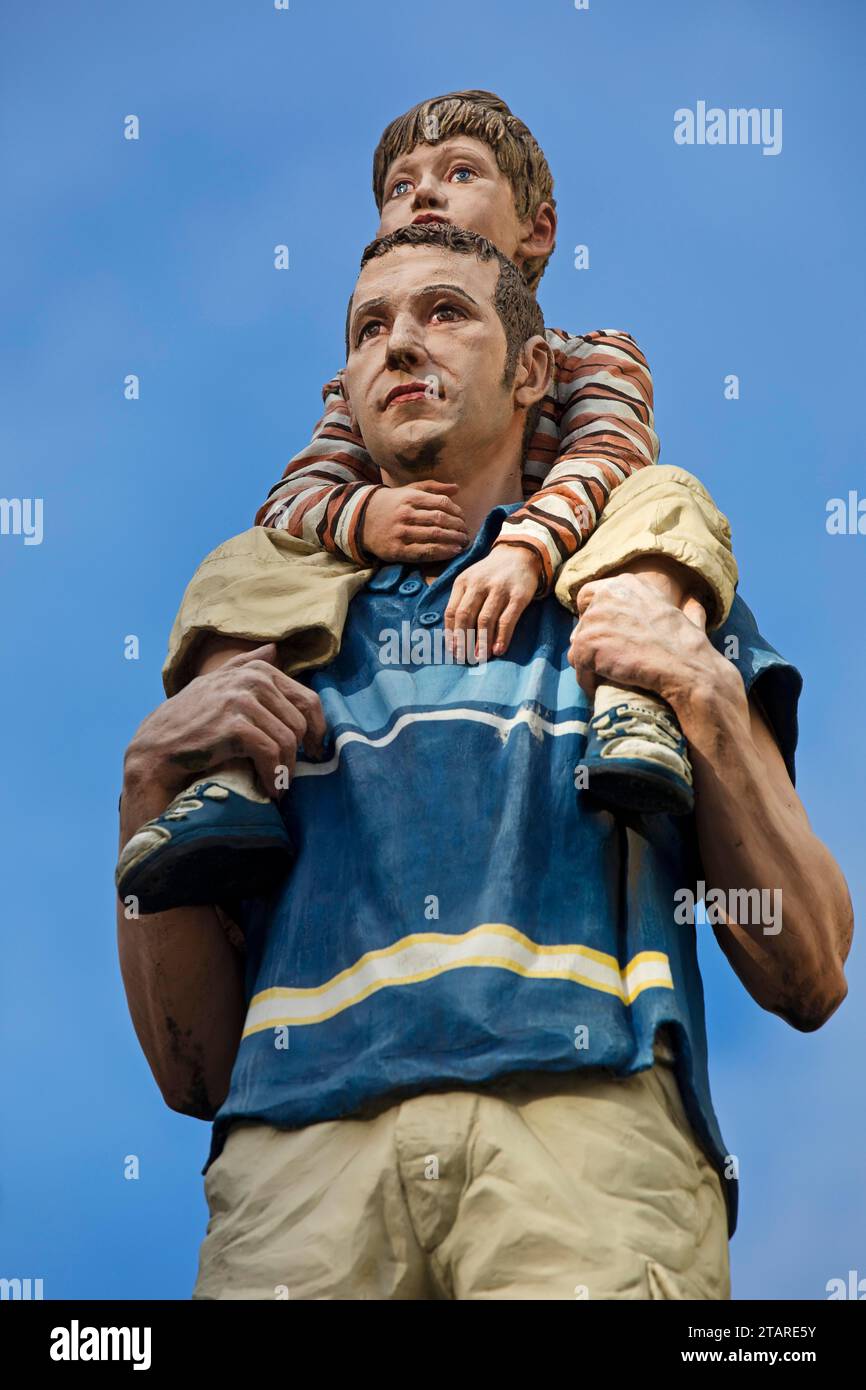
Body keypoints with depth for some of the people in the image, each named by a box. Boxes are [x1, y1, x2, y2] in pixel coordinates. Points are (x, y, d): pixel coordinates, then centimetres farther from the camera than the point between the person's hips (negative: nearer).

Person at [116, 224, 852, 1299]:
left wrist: (713, 709, 0)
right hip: (302, 1143, 2)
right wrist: (153, 778, 4)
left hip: (590, 1112, -1)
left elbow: (810, 983, 11)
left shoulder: (642, 599, 21)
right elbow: (194, 1072, 17)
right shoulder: (277, 637, 24)